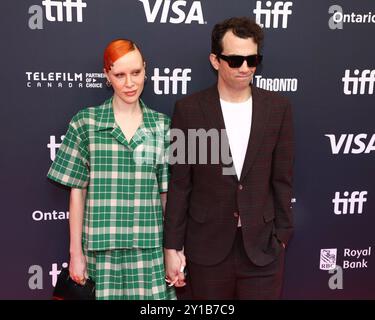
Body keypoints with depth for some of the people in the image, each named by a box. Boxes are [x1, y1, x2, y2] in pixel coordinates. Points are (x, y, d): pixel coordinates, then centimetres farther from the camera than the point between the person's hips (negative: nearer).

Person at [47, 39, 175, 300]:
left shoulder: (161, 125, 3)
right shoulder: (85, 122, -1)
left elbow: (167, 192, 4)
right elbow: (77, 190, 1)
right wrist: (76, 251, 1)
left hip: (149, 247, 1)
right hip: (102, 247, -1)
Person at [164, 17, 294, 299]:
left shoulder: (278, 108, -2)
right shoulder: (189, 109, -7)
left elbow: (281, 179, 3)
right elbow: (179, 184, -4)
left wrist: (282, 235, 4)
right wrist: (172, 246, -4)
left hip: (262, 245, 1)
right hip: (207, 247, -1)